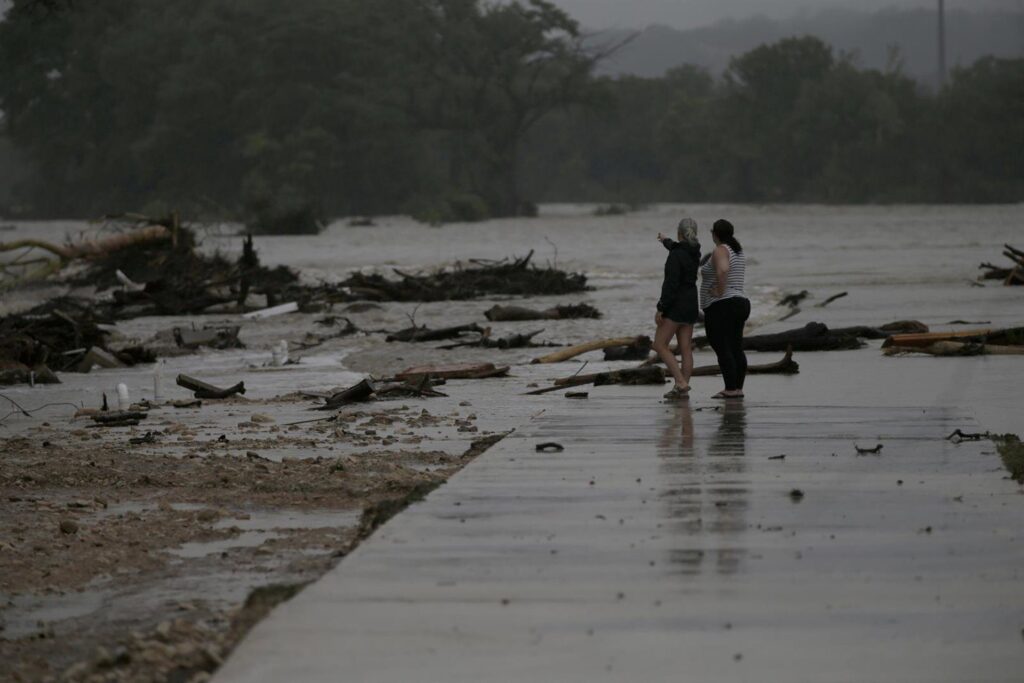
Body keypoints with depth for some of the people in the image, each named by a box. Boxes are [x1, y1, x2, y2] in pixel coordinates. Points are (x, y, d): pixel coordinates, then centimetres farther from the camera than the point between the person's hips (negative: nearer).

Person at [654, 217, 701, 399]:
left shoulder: (675, 256, -18)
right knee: (685, 348, 6)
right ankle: (683, 389, 4)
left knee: (660, 345, -3)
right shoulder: (695, 252, 7)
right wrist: (666, 241, 52)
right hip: (691, 303, 8)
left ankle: (681, 382, -14)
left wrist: (660, 309, -18)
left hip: (676, 304, -8)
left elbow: (671, 284, -22)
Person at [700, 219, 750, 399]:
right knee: (736, 350, 8)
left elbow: (723, 270, -34)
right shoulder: (738, 251, 15)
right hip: (740, 303, 10)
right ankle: (738, 388, 7)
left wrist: (720, 291, -22)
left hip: (721, 306, -10)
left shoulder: (720, 251, -14)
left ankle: (731, 389, -13)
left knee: (722, 349, -9)